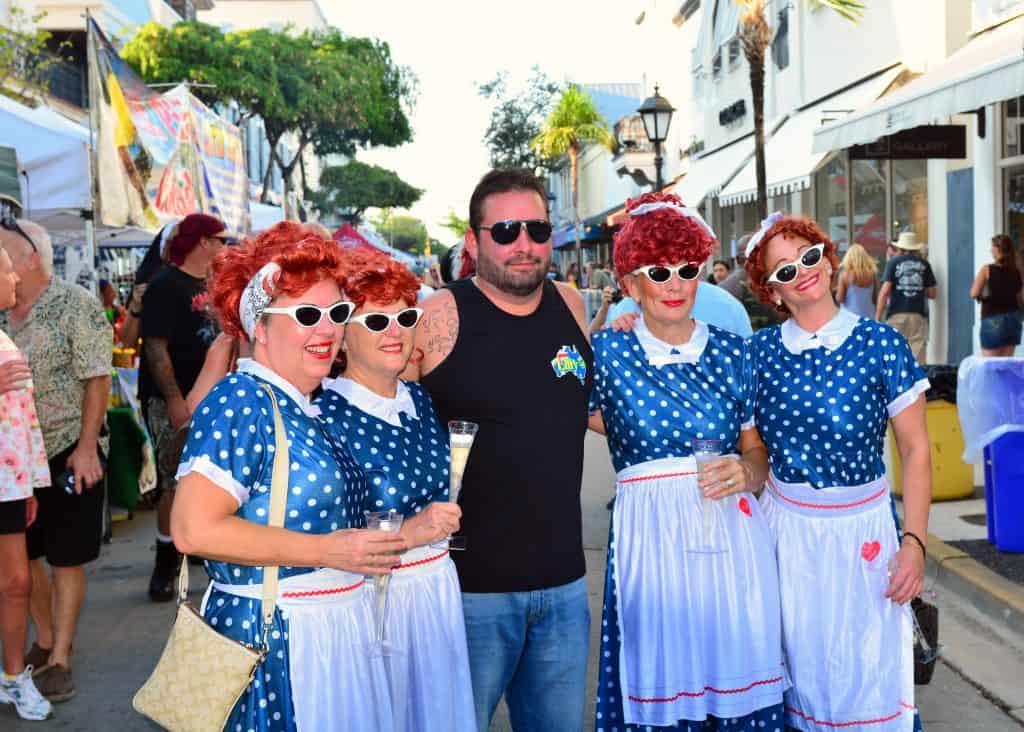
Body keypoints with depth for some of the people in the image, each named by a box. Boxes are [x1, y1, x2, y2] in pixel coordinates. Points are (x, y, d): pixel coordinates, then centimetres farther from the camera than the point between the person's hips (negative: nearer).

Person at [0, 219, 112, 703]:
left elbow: (97, 379, -12)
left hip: (67, 450, -6)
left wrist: (86, 446, -17)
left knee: (66, 559, 1)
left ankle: (59, 660, 10)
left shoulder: (75, 305, -10)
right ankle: (44, 641, 31)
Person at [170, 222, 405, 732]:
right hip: (269, 637, -8)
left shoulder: (315, 407, 10)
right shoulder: (240, 403, -16)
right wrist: (326, 550, -21)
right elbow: (194, 528, -24)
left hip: (339, 627, 8)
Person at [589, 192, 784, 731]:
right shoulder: (607, 353, -1)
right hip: (650, 539, -2)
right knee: (659, 687, 4)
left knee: (740, 681, 7)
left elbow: (757, 451, 8)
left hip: (732, 537, 2)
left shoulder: (731, 353, 6)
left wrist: (746, 473, -9)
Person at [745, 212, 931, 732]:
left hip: (862, 531, -2)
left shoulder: (879, 343, -7)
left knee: (866, 674, 5)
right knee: (800, 667, 13)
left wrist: (914, 541, -9)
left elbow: (915, 449, -3)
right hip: (785, 527, 2)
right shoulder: (760, 351, -1)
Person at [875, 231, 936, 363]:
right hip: (918, 314, 2)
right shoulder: (924, 264, 9)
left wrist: (877, 318, -5)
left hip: (897, 314, -1)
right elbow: (932, 294, 11)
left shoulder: (893, 262, 3)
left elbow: (885, 291, -7)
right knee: (917, 358, 0)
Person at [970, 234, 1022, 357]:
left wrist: (983, 297, 6)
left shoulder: (987, 270, -8)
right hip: (1013, 320, 4)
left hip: (992, 320, -4)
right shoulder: (1017, 272, 3)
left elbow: (974, 294, -15)